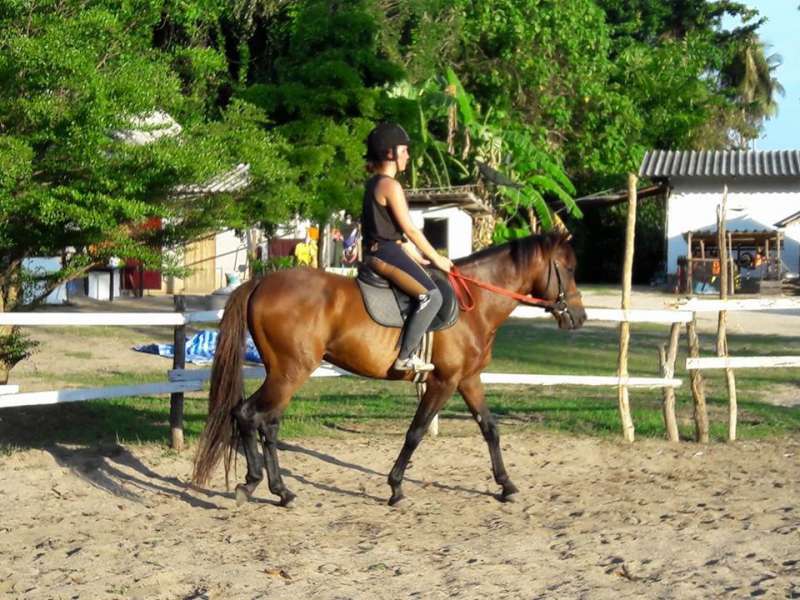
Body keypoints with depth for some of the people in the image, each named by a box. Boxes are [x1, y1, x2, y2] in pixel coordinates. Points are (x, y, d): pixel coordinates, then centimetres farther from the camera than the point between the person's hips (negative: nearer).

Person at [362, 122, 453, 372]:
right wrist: (436, 258, -3)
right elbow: (410, 229, -13)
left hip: (375, 253, 11)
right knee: (431, 295, -20)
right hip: (387, 253, -11)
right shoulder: (390, 185, -13)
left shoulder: (373, 184, 17)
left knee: (428, 294, 21)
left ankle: (406, 353, 17)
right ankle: (405, 356, -22)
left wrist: (419, 258, 19)